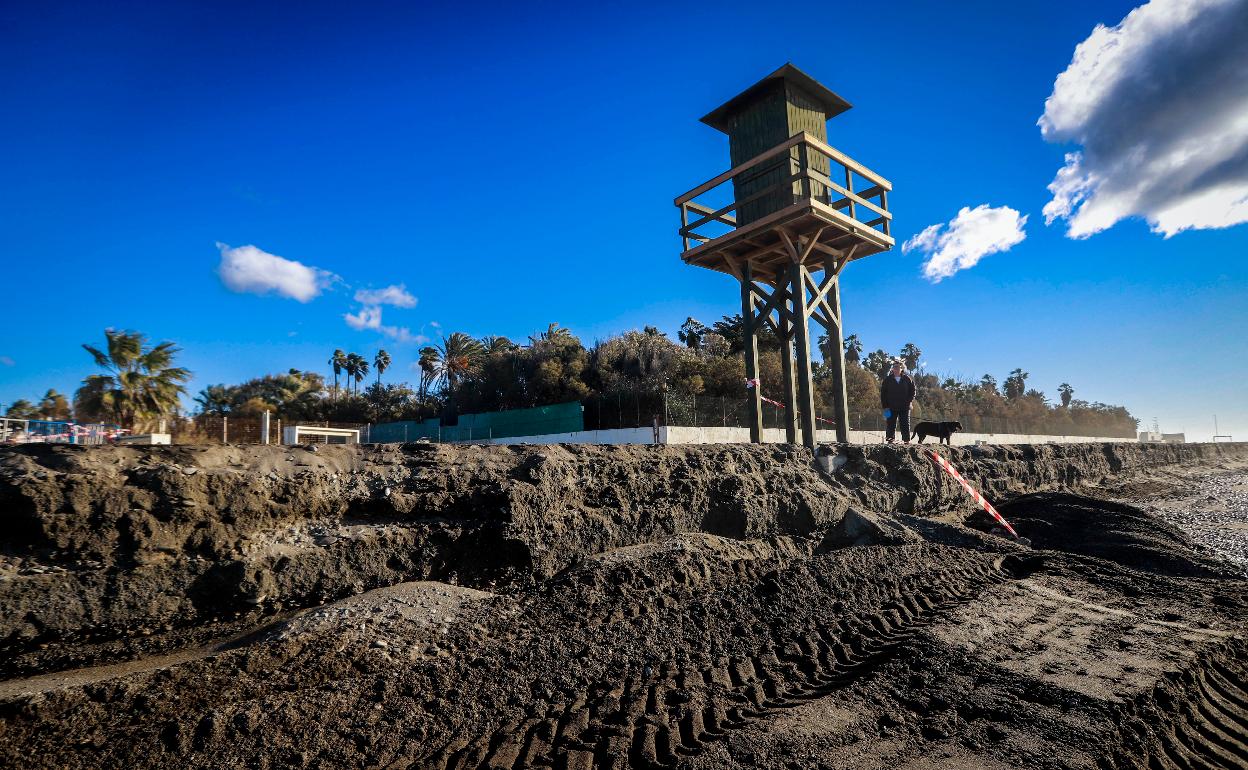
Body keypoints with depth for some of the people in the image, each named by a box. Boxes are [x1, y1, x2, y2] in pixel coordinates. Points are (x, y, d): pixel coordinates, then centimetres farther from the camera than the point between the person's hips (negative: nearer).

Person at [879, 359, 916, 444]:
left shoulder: (907, 379, 5)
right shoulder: (887, 379, 3)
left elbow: (912, 390, 9)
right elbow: (883, 394, 2)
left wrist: (909, 401, -5)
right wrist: (885, 406, -5)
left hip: (904, 407, 1)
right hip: (891, 408, -1)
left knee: (905, 425, 4)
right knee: (890, 426, 0)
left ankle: (906, 441, 8)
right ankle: (890, 441, 4)